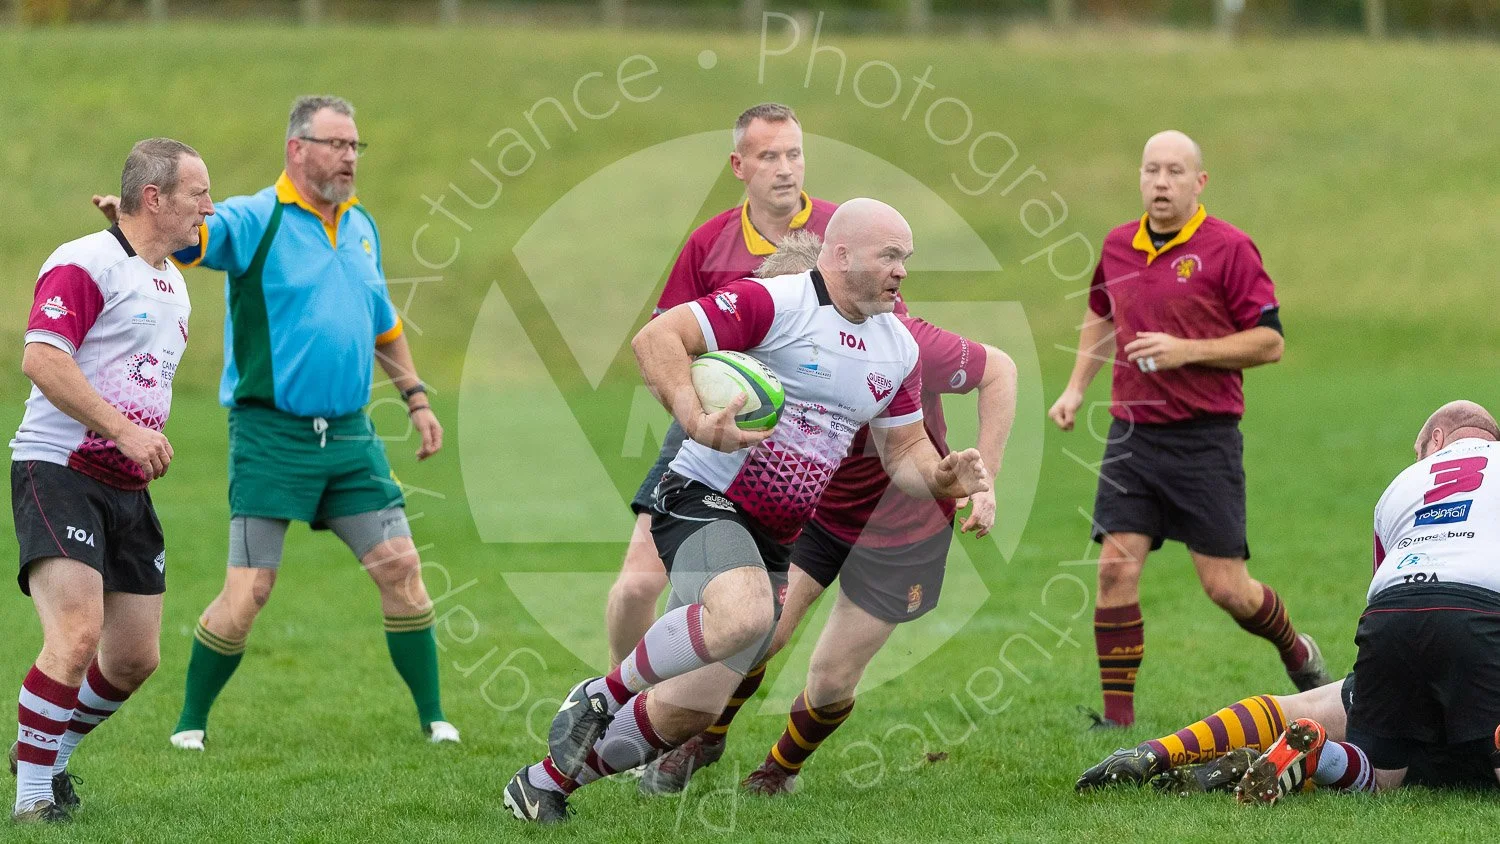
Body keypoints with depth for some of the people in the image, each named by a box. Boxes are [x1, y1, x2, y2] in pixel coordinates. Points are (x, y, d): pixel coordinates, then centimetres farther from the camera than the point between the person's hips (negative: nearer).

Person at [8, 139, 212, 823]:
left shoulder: (172, 285, 18)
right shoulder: (84, 264, -12)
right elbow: (41, 358, -23)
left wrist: (152, 444, 15)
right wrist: (124, 429, -26)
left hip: (127, 487, 9)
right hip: (57, 472, -9)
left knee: (134, 658, 8)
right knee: (78, 634, -22)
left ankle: (45, 756, 30)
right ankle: (31, 800, -14)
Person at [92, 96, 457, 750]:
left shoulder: (361, 227, 13)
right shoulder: (253, 221, -7)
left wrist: (416, 398, 25)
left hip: (349, 435, 5)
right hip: (270, 433, -5)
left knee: (400, 567, 1)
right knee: (248, 590, -7)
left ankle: (433, 717, 13)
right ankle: (191, 722, 10)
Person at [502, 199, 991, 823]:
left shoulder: (900, 349, 11)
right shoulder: (773, 303, -13)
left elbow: (904, 451, 19)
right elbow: (657, 338, -19)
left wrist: (941, 478, -4)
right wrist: (696, 421, -33)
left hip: (774, 539, 8)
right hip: (704, 500, -8)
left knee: (696, 709, 1)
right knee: (743, 613, -38)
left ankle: (550, 779, 20)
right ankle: (602, 697, -15)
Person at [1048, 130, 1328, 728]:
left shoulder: (1228, 248, -8)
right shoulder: (1118, 246, 9)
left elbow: (1269, 342, -8)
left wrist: (1186, 350, -17)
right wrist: (1076, 387, 18)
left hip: (1205, 437, -4)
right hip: (1132, 434, 4)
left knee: (1225, 588, -1)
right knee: (1116, 568, -9)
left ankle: (1299, 655, 29)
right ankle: (1117, 717, -3)